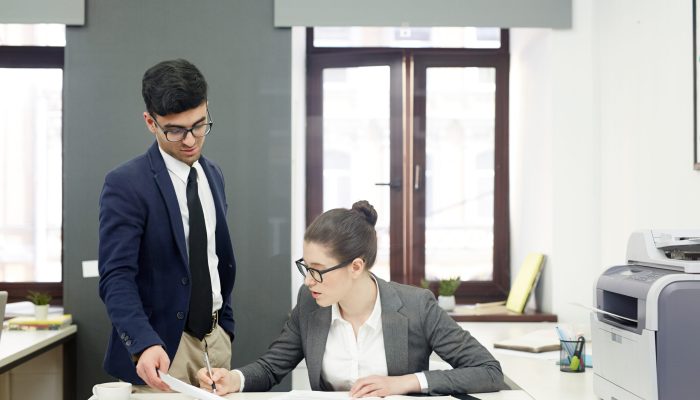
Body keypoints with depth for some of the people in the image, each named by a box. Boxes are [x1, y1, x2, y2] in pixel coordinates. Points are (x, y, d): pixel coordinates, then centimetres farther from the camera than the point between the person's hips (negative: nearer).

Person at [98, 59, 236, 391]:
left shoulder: (212, 175, 8)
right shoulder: (125, 184, -14)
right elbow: (116, 277, -20)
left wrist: (225, 325, 15)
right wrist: (144, 344, -34)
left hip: (215, 338, 6)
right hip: (162, 345, -6)